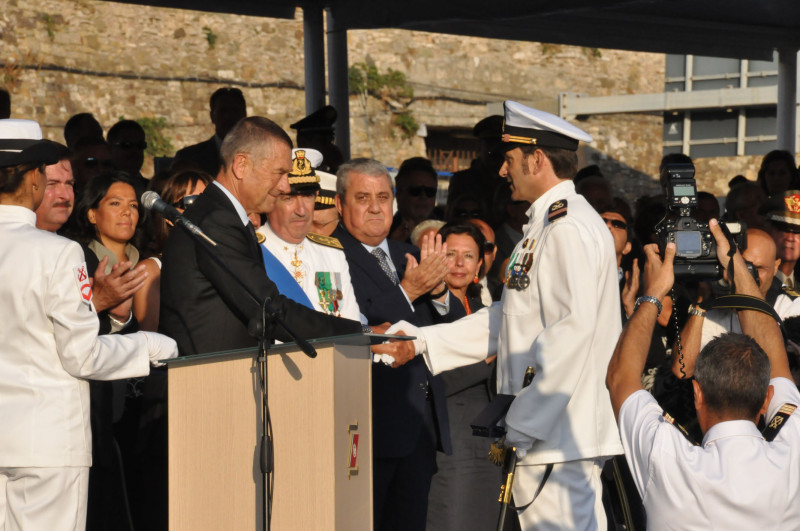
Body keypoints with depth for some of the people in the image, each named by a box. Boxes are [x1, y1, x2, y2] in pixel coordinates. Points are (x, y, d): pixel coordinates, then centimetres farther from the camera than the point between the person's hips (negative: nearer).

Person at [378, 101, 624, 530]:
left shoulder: (570, 229, -15)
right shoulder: (546, 226, 19)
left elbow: (572, 333, -23)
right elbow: (508, 319, 23)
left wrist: (523, 423, -20)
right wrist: (422, 342, 18)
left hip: (557, 431, -10)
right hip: (544, 427, 10)